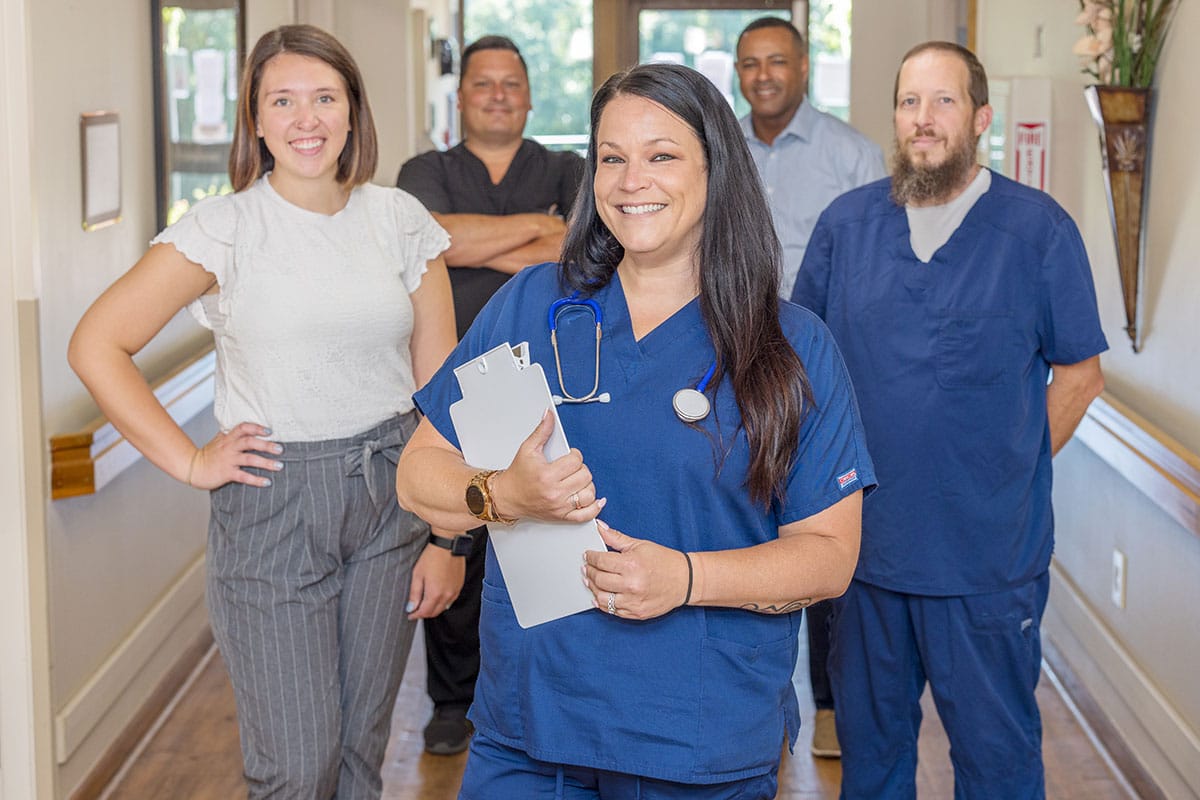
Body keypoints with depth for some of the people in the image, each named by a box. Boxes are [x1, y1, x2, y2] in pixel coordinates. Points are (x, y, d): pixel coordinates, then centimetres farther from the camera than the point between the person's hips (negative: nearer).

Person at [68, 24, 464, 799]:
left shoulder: (401, 221, 4)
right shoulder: (224, 227, -5)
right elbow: (96, 345, -5)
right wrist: (189, 461, -7)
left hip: (390, 497, 3)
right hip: (271, 503, -3)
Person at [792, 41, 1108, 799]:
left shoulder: (1038, 228, -6)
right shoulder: (846, 224, 4)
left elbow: (1080, 372, 0)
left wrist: (1011, 473, -2)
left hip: (989, 551, -3)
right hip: (865, 541, 3)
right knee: (868, 737, 18)